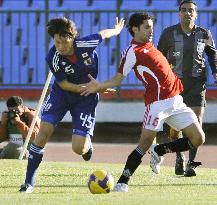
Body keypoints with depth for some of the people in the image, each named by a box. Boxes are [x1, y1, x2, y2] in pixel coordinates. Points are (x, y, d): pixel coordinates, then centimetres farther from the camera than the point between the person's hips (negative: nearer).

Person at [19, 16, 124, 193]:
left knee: (79, 149, -10)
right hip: (61, 94, 0)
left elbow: (103, 34, -3)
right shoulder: (53, 58, -23)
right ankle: (29, 182, -8)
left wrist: (117, 30, 20)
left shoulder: (86, 44, -25)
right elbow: (64, 84, -13)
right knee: (44, 130, -18)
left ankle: (87, 143, 32)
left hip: (86, 99, 0)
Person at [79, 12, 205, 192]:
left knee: (198, 139, 4)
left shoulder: (149, 46, 17)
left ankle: (158, 151, 19)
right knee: (145, 143, -14)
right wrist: (99, 86, -20)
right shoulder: (133, 52, -7)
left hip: (175, 100, 8)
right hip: (158, 102, -8)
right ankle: (122, 183, -8)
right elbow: (118, 79, -6)